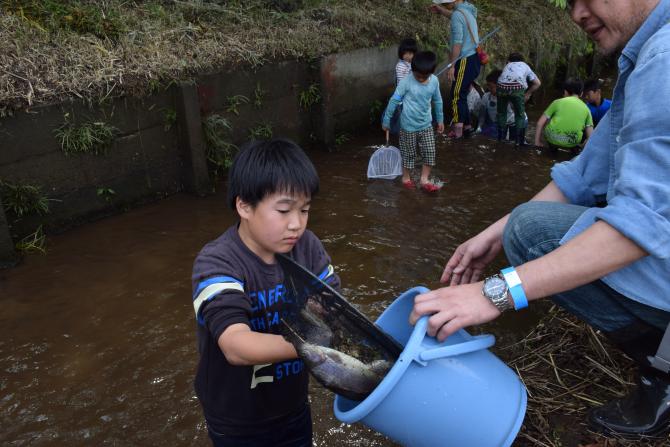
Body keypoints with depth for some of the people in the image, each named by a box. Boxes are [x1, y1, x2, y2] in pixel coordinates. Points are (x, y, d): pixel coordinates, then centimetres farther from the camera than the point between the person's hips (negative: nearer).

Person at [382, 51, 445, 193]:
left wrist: (440, 120, 17)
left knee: (430, 153, 4)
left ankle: (424, 179, 18)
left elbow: (437, 101, 10)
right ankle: (406, 178, 29)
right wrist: (386, 120, -6)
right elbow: (394, 101, -11)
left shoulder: (434, 81, -4)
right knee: (409, 154, 9)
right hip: (409, 126, -4)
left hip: (426, 125, 4)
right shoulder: (406, 82, -18)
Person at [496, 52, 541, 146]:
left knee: (501, 113, 21)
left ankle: (500, 138, 25)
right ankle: (519, 140, 13)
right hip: (517, 87, -1)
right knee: (520, 115, 15)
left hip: (502, 86, 2)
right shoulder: (525, 66, 33)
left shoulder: (507, 66, 37)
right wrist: (528, 93, 36)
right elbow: (537, 83, 25)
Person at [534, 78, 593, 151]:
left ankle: (553, 146, 27)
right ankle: (574, 148, 25)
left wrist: (537, 142, 15)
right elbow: (590, 135, 6)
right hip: (572, 143, 2)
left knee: (547, 119, 28)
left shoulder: (558, 102, 10)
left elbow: (540, 123, 6)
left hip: (553, 138, -2)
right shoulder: (586, 108, 13)